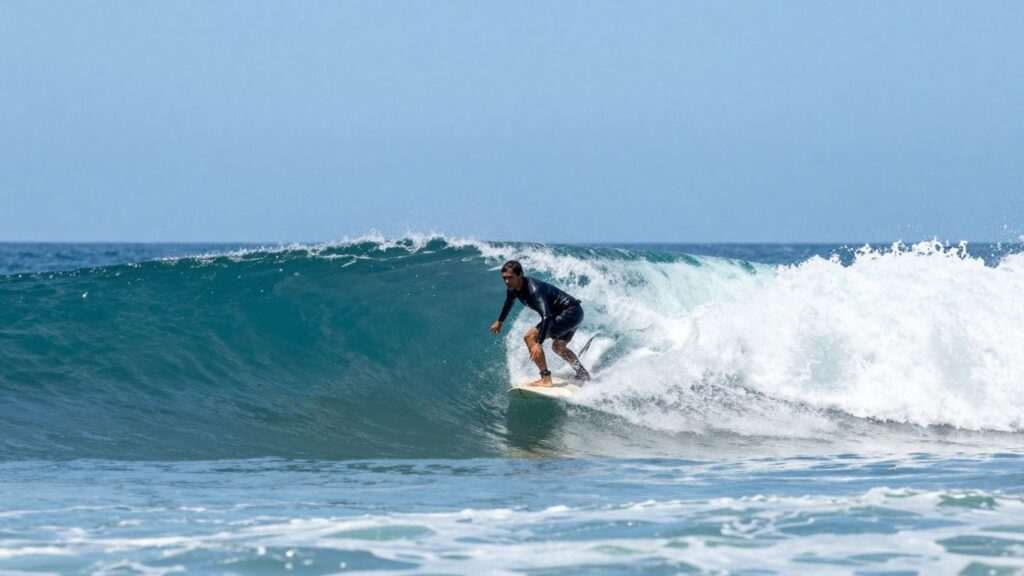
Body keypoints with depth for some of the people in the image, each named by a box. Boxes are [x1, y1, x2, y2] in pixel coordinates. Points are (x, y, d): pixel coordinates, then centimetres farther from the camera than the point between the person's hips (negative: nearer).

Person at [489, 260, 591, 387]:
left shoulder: (533, 289, -29)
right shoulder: (513, 289, 0)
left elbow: (546, 316, -40)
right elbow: (509, 303, 25)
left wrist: (539, 343, -50)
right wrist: (500, 321, 41)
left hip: (570, 313, -10)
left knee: (530, 337, -19)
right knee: (558, 347, 31)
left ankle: (546, 378, -22)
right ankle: (584, 376, 46)